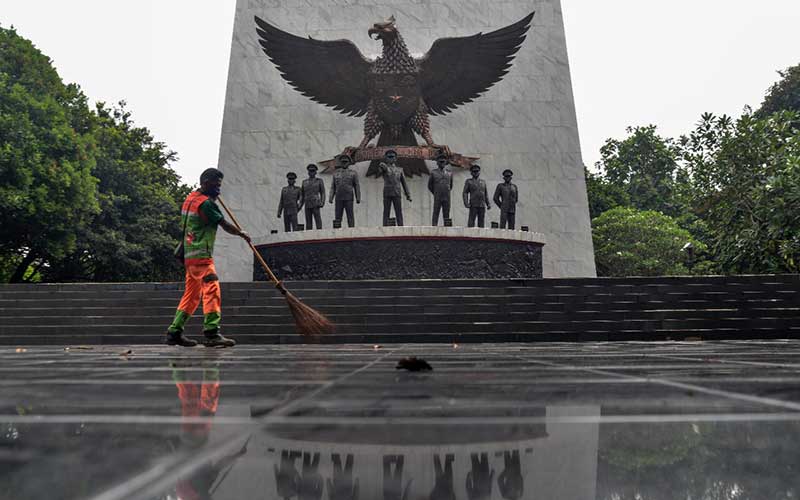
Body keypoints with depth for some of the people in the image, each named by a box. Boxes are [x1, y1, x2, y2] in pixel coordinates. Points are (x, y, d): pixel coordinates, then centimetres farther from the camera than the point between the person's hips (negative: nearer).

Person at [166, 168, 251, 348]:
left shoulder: (190, 198, 16)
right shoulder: (205, 203, -13)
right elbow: (225, 225, -10)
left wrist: (213, 198, 23)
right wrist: (242, 233, 6)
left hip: (190, 255, 10)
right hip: (201, 255, -10)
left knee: (192, 294, 15)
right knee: (212, 290, -16)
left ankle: (174, 332, 17)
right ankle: (211, 333, -22)